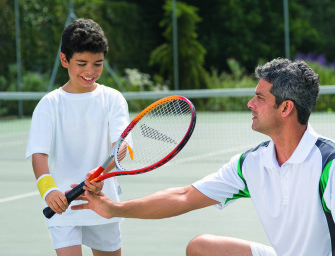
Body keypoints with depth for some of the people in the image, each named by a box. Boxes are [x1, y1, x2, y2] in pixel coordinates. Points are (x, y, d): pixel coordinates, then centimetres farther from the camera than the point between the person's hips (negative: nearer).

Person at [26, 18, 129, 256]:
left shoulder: (112, 99, 0)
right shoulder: (50, 104, -3)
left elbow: (120, 144, -15)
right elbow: (38, 153, -14)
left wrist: (102, 172, -37)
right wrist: (47, 188, -35)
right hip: (62, 205, -2)